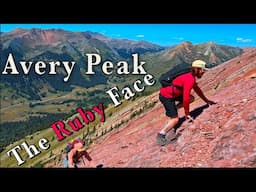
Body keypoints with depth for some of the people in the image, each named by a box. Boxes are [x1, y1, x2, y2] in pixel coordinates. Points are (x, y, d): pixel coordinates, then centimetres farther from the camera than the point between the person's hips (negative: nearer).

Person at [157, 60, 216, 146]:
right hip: (166, 96, -9)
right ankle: (161, 135, -5)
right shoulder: (190, 80, -19)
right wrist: (187, 114, -14)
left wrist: (206, 100, 30)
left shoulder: (191, 77, 12)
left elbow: (197, 89, 27)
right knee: (175, 120, -10)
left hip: (167, 93, 9)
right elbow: (185, 98, -21)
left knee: (191, 98, 16)